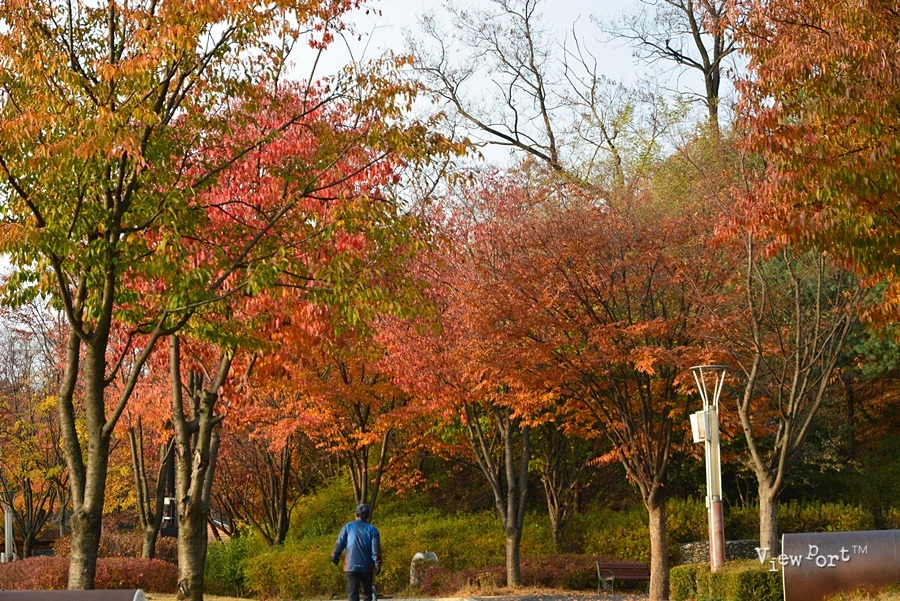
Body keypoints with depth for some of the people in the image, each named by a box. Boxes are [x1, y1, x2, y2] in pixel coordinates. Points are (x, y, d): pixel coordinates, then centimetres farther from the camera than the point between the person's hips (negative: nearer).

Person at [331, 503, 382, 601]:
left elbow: (339, 544, 2)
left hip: (351, 566, 0)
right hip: (367, 567, 1)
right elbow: (376, 548, -8)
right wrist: (377, 564, -4)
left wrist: (335, 557, 17)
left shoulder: (348, 527, 4)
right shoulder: (372, 529, 2)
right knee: (367, 593, 16)